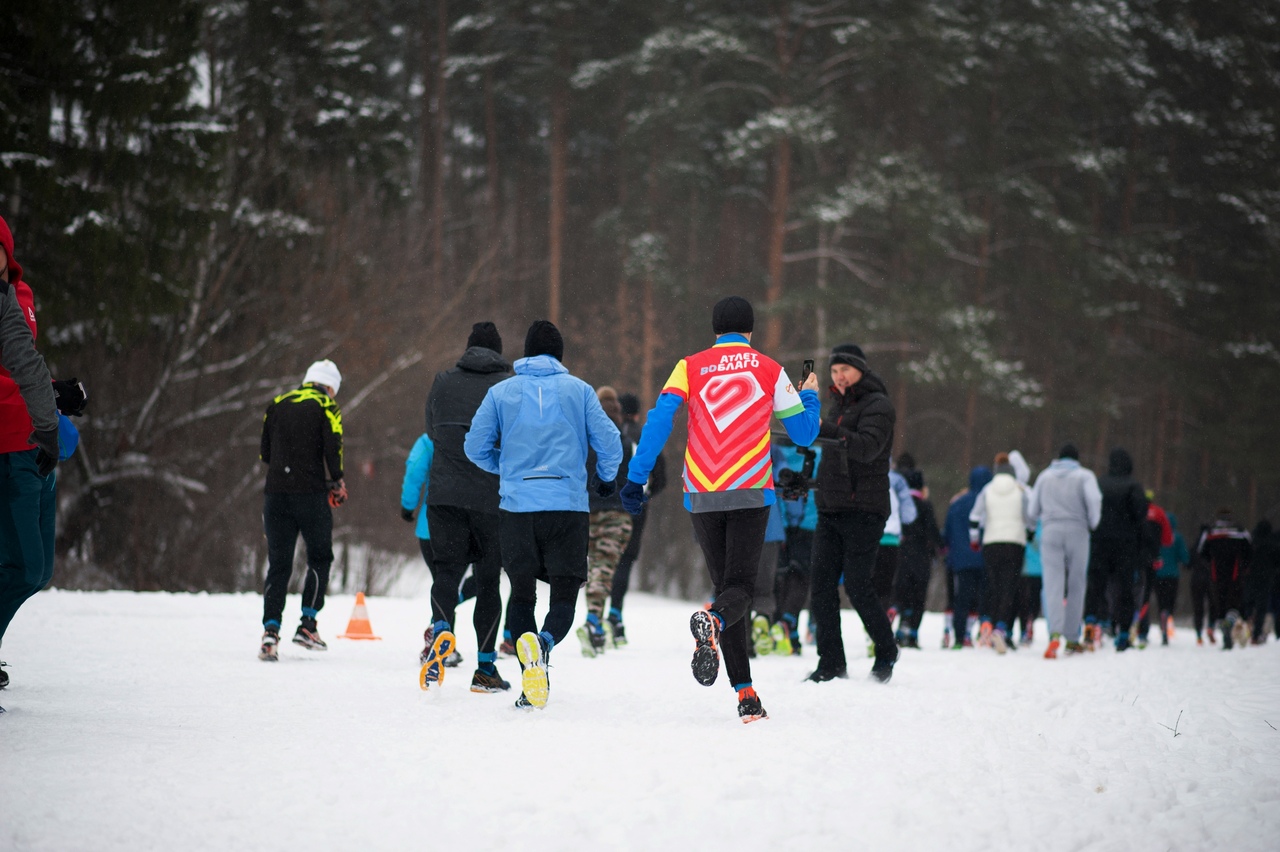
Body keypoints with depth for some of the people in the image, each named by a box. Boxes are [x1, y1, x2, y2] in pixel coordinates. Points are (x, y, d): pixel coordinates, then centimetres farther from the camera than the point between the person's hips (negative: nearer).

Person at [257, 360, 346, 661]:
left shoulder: (277, 405, 14)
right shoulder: (325, 406, 0)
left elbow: (264, 452, 15)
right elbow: (333, 448, -10)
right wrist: (338, 482, 4)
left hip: (276, 494, 4)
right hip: (310, 493, -4)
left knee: (278, 564, 6)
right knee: (320, 557, 14)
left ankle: (271, 630, -9)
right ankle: (307, 624, 7)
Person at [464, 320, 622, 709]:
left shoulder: (501, 392, 7)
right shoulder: (579, 390, 5)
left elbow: (475, 447, 9)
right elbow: (609, 443, 2)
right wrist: (605, 479, 23)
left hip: (516, 506, 1)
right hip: (568, 506, -1)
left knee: (522, 594, 14)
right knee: (564, 596, 3)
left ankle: (530, 683, 4)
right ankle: (544, 642, -30)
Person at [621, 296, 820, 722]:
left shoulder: (690, 367, 7)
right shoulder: (769, 370, 6)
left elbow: (659, 419, -7)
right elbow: (803, 433, 12)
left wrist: (636, 478, -7)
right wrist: (810, 397, 32)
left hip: (701, 495, 2)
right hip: (750, 494, -2)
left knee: (725, 585, 12)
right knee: (739, 587, -2)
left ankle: (746, 697, 8)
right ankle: (713, 621, -40)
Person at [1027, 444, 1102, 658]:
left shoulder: (1044, 476, 12)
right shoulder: (1084, 475, 3)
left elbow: (1032, 511, 11)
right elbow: (1094, 500, -14)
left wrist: (1035, 521, 32)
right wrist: (1093, 524, 1)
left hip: (1050, 533, 1)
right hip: (1077, 532, -1)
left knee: (1053, 584, -7)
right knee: (1076, 586, 8)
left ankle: (1055, 634, -28)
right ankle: (1072, 639, 10)